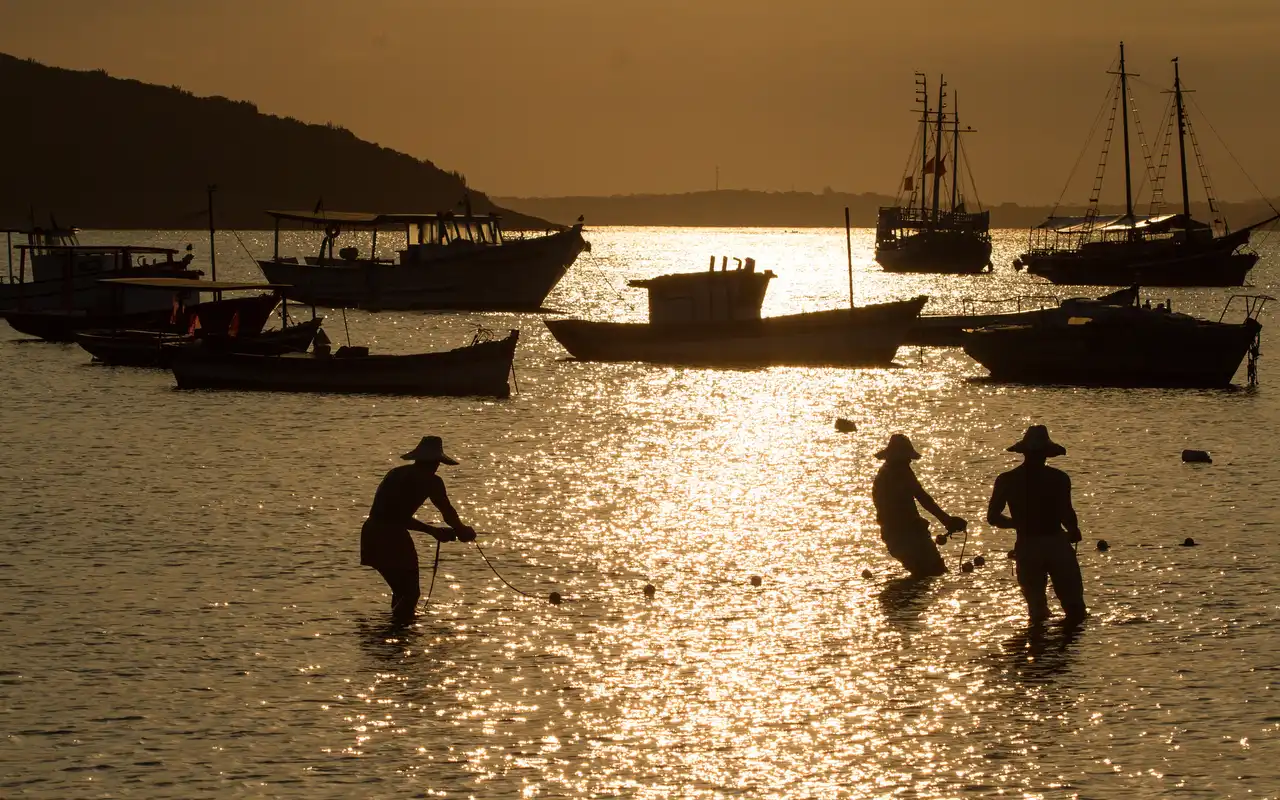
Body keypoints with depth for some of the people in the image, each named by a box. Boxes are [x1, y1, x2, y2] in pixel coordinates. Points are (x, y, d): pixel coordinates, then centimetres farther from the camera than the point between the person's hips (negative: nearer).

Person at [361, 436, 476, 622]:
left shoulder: (396, 474, 22)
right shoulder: (430, 481, 0)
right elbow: (448, 513, 6)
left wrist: (432, 531, 35)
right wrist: (463, 531, 27)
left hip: (371, 533, 7)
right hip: (392, 537, -7)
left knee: (401, 590, 22)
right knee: (411, 592, 3)